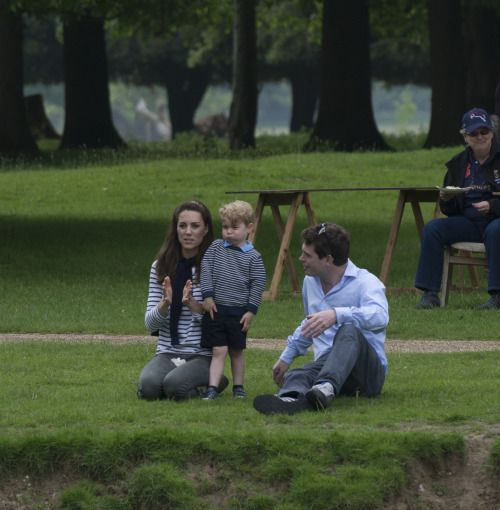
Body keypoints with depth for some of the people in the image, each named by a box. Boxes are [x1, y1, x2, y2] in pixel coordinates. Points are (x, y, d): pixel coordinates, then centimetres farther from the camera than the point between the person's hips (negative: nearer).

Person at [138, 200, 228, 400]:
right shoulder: (161, 266, 8)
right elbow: (150, 324, 5)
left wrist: (193, 304, -23)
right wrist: (165, 303, -16)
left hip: (203, 355, -3)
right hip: (167, 353, 3)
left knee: (174, 384, -32)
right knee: (148, 385, -28)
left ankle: (213, 382, 2)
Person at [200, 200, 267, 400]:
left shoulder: (253, 257, -2)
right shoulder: (216, 248, 3)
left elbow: (258, 284, -2)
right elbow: (206, 271, 1)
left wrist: (251, 310, -5)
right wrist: (207, 296, -6)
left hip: (239, 312, 0)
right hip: (215, 309, 0)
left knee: (236, 351, 11)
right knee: (218, 350, -5)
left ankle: (238, 386, 22)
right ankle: (212, 388, -9)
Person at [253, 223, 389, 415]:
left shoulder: (365, 282, -6)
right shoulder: (310, 282, 19)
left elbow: (379, 315, -29)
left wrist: (337, 315, -42)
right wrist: (286, 356, 37)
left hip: (369, 370, -5)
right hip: (324, 365, 5)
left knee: (348, 331, -37)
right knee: (294, 376, -30)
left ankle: (326, 387, -64)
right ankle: (290, 398, -68)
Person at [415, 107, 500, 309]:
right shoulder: (459, 163, 12)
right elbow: (449, 211, 15)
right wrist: (445, 199, -8)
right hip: (468, 221, 5)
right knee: (432, 228, -17)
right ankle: (429, 294, -19)